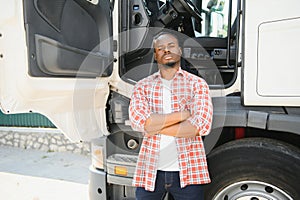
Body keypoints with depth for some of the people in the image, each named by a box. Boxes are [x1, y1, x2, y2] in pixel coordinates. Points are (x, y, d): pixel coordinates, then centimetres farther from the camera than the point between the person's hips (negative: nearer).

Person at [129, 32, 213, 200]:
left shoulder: (197, 84, 3)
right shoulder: (143, 86, 6)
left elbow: (202, 126, -10)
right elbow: (137, 120, -11)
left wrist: (154, 127, -10)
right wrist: (185, 113, -13)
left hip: (187, 172, 0)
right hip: (150, 172, 1)